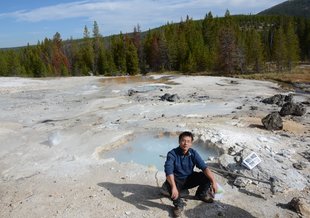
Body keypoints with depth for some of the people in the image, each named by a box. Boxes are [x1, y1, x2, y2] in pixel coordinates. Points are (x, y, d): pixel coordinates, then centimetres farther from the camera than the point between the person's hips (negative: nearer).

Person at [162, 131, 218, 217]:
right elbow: (168, 171, -37)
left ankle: (201, 194, 15)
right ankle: (179, 205, -9)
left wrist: (213, 181, -29)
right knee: (169, 185, -38)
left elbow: (204, 167, -17)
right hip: (177, 181, -4)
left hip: (189, 179, 4)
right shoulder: (172, 154, -24)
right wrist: (173, 187, -50)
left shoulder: (193, 153, -11)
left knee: (207, 176, -15)